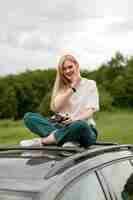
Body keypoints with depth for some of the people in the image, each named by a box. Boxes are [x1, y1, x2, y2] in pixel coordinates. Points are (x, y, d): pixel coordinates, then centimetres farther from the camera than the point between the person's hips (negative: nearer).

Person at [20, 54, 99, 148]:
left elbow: (90, 111, -6)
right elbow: (56, 107, -1)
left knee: (79, 125, -42)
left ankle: (42, 141, -30)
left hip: (85, 129, -3)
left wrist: (75, 119, -27)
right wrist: (72, 87, -4)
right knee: (28, 116, -16)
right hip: (63, 126, 4)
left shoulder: (90, 84, 8)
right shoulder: (61, 87, 17)